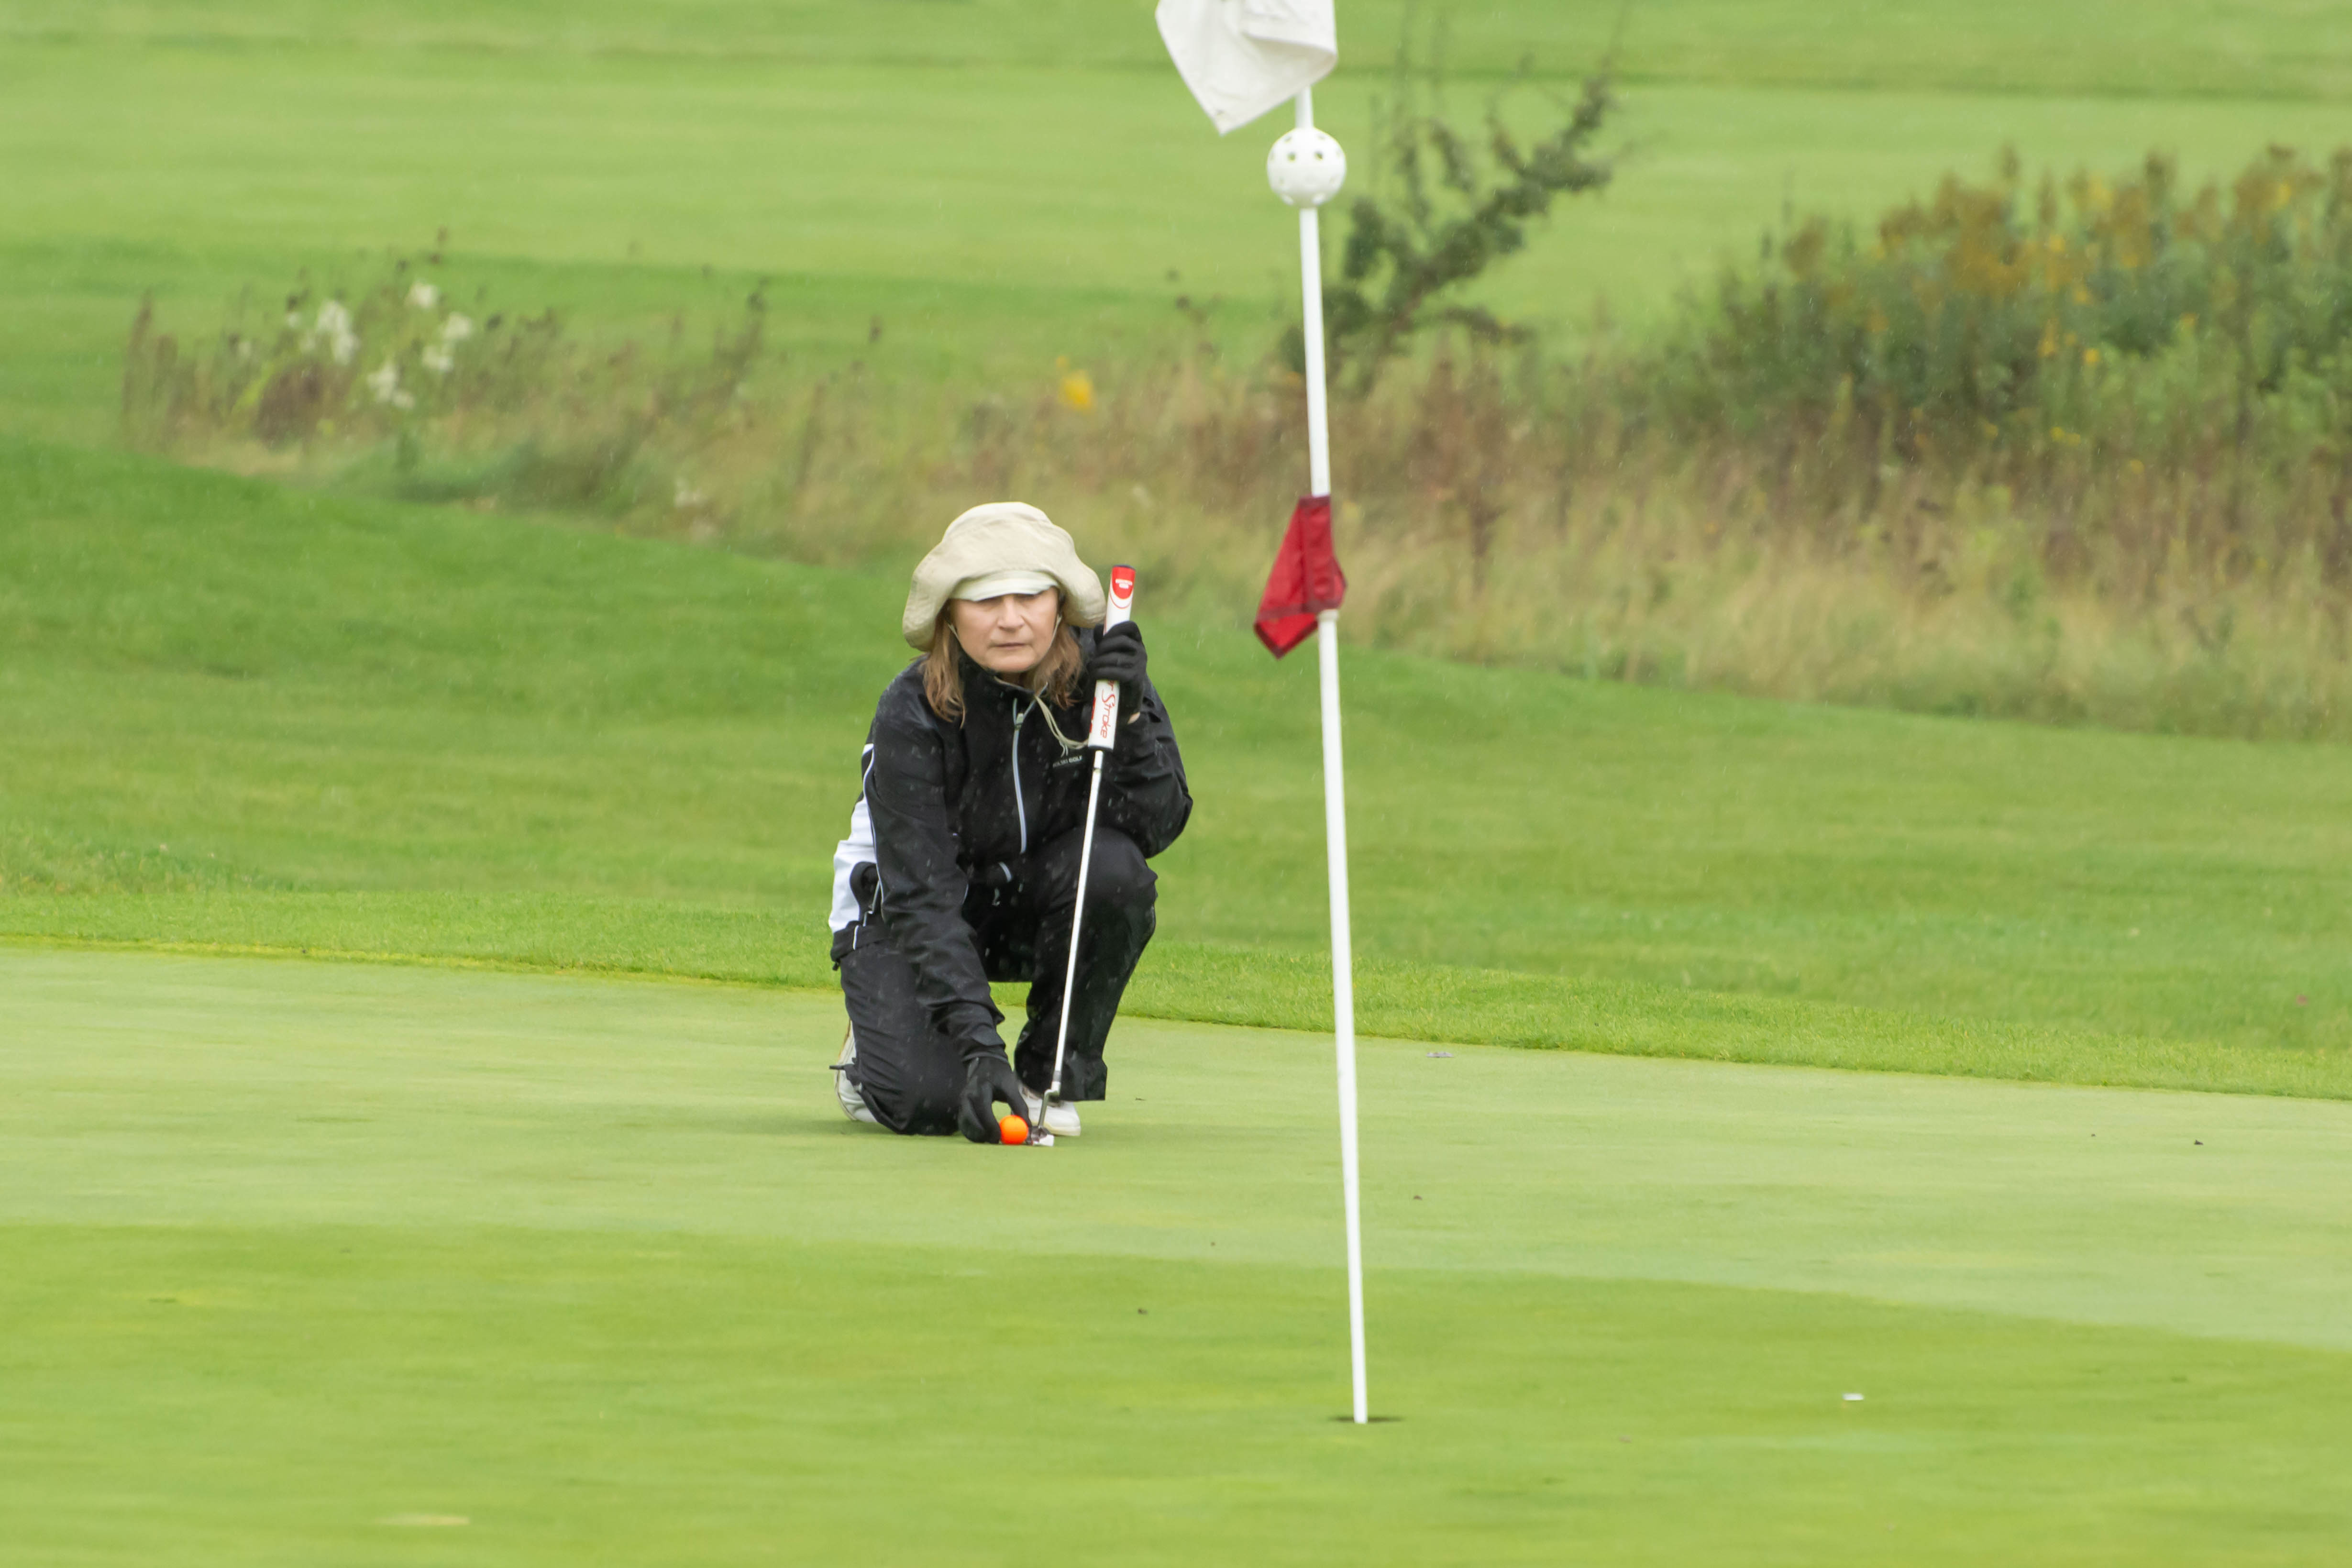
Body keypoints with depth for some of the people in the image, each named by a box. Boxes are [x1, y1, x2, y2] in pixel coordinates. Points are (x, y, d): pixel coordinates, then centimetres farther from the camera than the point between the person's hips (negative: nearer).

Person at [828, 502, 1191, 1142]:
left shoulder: (1096, 670, -17)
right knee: (929, 1100, -28)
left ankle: (1054, 1072, -9)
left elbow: (1158, 823, -22)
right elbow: (923, 900, -31)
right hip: (901, 914, -3)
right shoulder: (912, 714, -26)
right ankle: (875, 1053, 12)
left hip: (1034, 898, 3)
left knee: (1114, 865, -32)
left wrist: (1129, 714, -38)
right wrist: (979, 1044, -41)